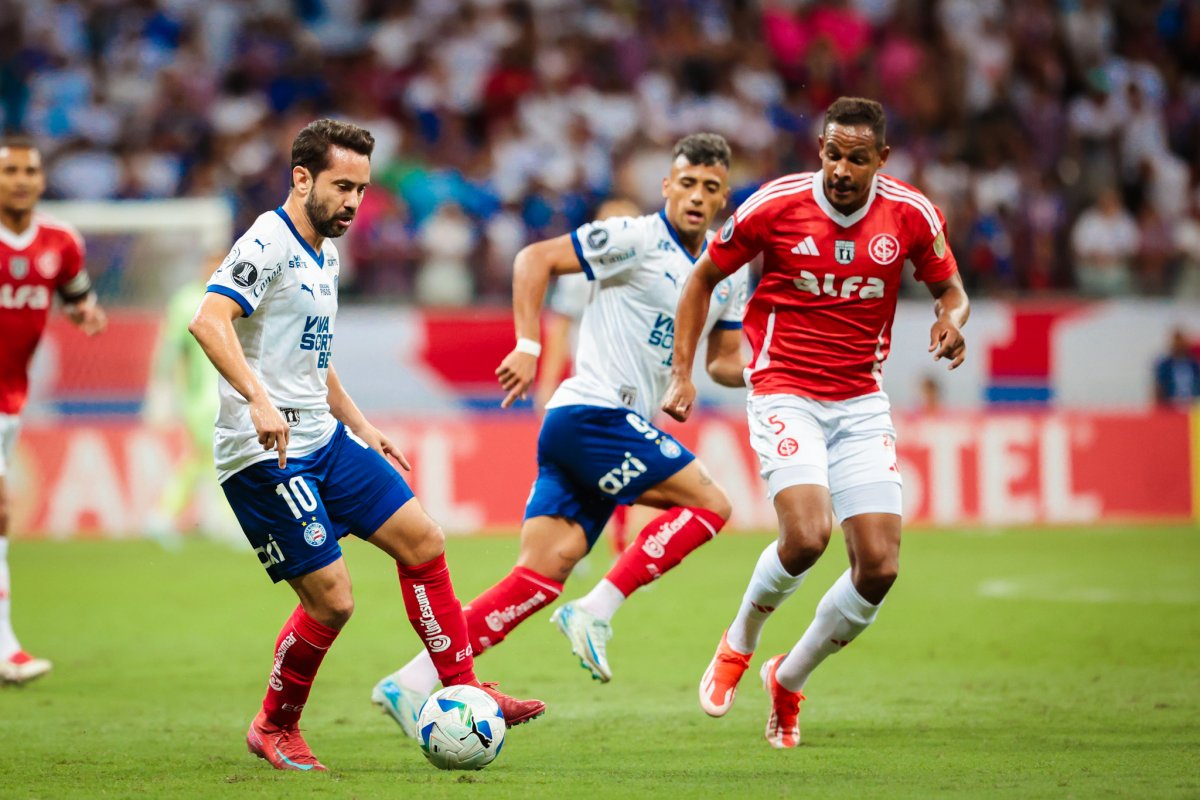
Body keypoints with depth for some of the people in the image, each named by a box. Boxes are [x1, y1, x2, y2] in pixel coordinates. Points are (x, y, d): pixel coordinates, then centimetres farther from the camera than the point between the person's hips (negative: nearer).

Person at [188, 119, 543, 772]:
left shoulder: (324, 255, 17)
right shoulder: (269, 244, -14)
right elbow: (208, 320, -30)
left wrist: (361, 427, 26)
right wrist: (257, 399, -40)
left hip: (325, 440, 9)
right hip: (267, 453, -9)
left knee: (421, 540, 4)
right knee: (330, 599, -9)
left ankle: (462, 690, 12)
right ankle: (274, 730, 11)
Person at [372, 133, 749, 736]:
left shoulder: (728, 274, 16)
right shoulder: (636, 239, -7)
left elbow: (724, 361, 23)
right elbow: (536, 259, -9)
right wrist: (528, 346, -18)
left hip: (619, 429, 7)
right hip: (592, 411, -7)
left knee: (544, 571, -3)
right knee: (708, 503, -14)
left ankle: (412, 683, -6)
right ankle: (595, 613, -10)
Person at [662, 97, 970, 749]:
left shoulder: (911, 215, -5)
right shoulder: (775, 205, -10)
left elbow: (949, 286, 11)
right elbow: (704, 278, 5)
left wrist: (951, 319, -13)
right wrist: (682, 372, -1)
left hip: (862, 400, 3)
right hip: (784, 393, -3)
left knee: (880, 567, -6)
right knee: (806, 536, -26)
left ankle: (790, 679, 19)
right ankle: (739, 643, 6)